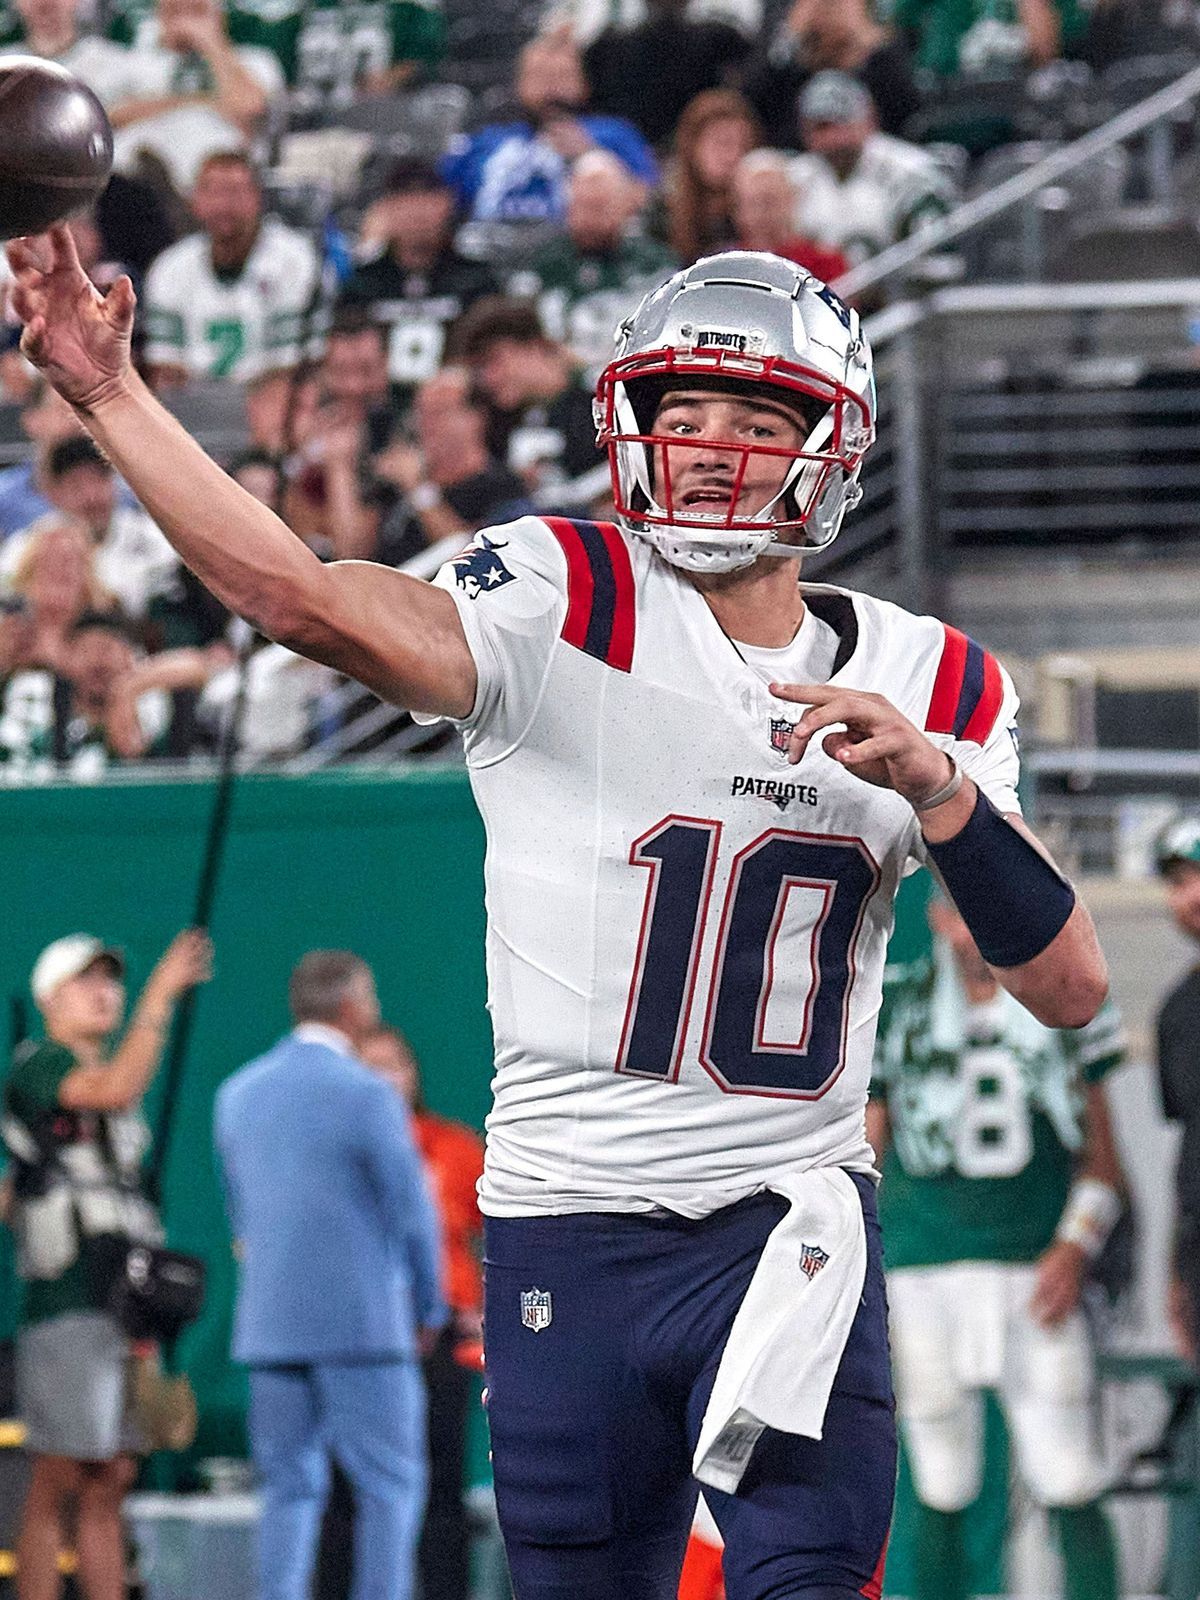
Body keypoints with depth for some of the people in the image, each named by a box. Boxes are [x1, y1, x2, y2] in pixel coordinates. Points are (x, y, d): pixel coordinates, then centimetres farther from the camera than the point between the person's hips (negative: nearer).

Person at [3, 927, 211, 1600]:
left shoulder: (107, 1082, 22)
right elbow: (115, 1090, -24)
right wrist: (161, 996, -24)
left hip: (126, 1309, 8)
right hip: (67, 1308, -8)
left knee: (110, 1486, 6)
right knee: (59, 1485, -9)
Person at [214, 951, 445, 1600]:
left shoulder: (238, 1093, 9)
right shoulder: (367, 1095, -11)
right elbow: (411, 1211, -8)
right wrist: (428, 1308, 6)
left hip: (270, 1326, 6)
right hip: (362, 1322, -6)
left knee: (290, 1489, 8)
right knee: (390, 1485, 1)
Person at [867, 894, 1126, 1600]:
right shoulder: (895, 1012, 4)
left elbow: (1101, 1160, 10)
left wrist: (1075, 1249, -7)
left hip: (1038, 1277, 0)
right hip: (927, 1272, 0)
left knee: (1074, 1494, -6)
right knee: (943, 1496, 3)